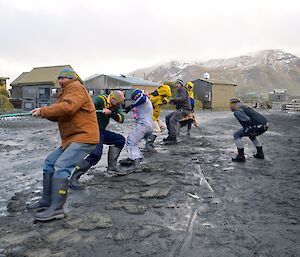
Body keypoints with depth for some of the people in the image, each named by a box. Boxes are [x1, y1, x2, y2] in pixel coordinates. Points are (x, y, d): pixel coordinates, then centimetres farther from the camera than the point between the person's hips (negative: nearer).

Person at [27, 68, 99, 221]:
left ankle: (56, 209, -19)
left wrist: (42, 111, -21)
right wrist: (44, 113, -6)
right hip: (71, 138, 11)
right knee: (50, 163, 13)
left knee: (61, 166, -21)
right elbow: (58, 115, 14)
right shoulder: (66, 92, 24)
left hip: (84, 137, -11)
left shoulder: (76, 87, -7)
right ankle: (46, 201, 19)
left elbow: (68, 107, -26)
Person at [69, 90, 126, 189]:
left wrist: (111, 113, -25)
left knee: (120, 140, 10)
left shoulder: (117, 105, 5)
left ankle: (111, 169, 12)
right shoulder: (101, 100, -16)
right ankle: (73, 178, -17)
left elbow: (121, 119, -7)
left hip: (102, 131, 9)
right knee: (96, 154, -25)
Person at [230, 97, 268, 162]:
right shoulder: (245, 107, 27)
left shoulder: (237, 111, -1)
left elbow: (247, 120, -17)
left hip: (258, 126, -9)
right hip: (265, 125, 9)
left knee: (237, 135, 3)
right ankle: (260, 153, 36)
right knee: (251, 134, 37)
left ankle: (241, 156, 3)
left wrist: (246, 129, -2)